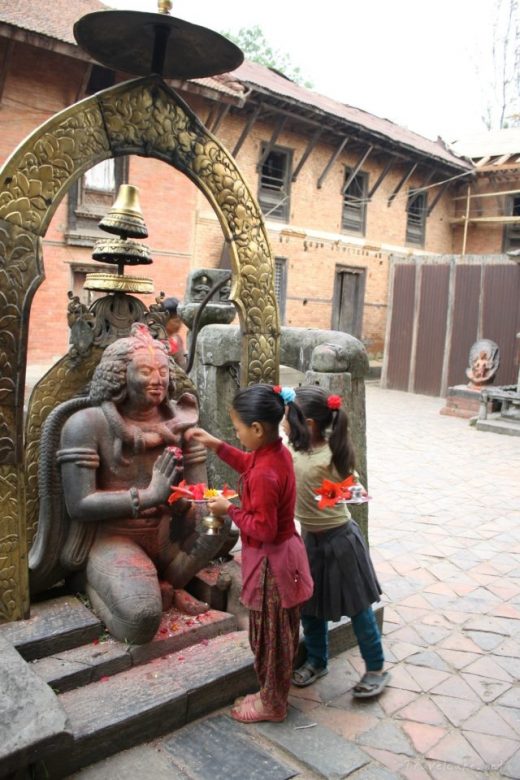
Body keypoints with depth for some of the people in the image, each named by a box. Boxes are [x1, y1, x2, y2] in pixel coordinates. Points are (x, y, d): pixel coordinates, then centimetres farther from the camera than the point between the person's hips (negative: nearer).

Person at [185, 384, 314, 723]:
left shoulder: (265, 474, -32)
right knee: (279, 633, 23)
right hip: (283, 554, 9)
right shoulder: (275, 451, -3)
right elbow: (249, 464, 18)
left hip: (270, 562, -9)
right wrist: (217, 445, 13)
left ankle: (272, 704, 32)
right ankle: (273, 693, 42)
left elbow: (263, 529, -28)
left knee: (271, 636, 12)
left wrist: (230, 510, -17)